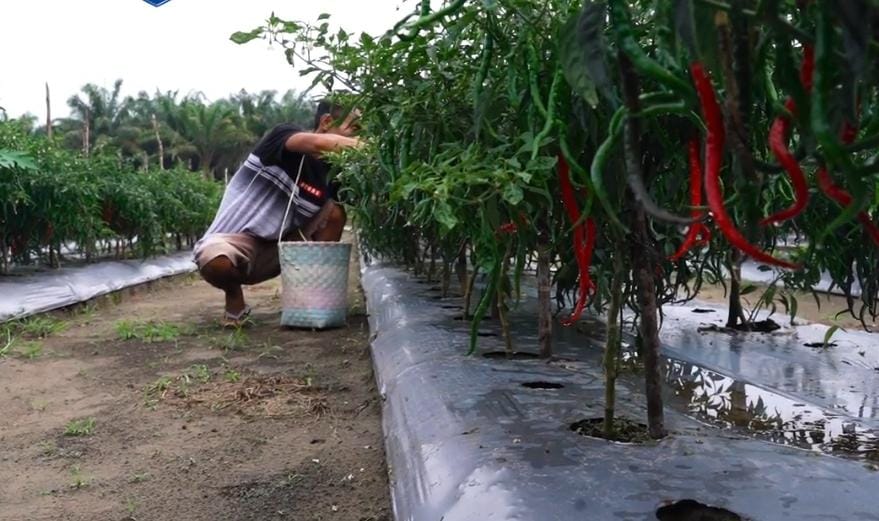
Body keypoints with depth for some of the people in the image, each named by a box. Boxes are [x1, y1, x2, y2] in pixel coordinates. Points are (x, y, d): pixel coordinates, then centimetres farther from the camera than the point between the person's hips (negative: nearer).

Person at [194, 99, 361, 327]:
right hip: (235, 240, -5)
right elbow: (319, 143, -35)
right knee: (213, 260, -39)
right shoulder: (284, 134, -14)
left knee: (334, 211, -9)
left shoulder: (329, 173, 1)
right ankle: (234, 297, -3)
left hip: (277, 250, 5)